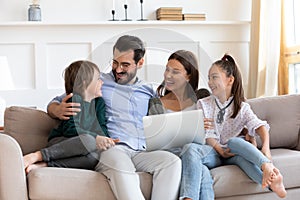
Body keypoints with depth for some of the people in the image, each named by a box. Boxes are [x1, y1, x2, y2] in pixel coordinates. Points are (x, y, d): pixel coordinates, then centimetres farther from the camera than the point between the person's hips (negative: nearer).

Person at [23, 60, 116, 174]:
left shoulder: (99, 102, 15)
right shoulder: (73, 99, -6)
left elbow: (102, 128, 8)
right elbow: (70, 129, -18)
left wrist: (104, 139, -16)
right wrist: (95, 137, -28)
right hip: (60, 142, -5)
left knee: (95, 157, -32)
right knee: (89, 141, -38)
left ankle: (43, 164, -33)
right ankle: (37, 155, -34)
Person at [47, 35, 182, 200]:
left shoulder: (149, 92, 25)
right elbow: (55, 103, 19)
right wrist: (58, 110, -7)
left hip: (141, 152, 3)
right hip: (108, 148, -3)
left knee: (172, 161, -29)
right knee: (121, 165, -39)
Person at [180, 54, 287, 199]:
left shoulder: (242, 107, 8)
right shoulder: (203, 104, 9)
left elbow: (259, 126, -10)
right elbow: (206, 134, -1)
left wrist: (266, 146, -31)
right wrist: (220, 150, -19)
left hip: (232, 153, 0)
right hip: (212, 152, 0)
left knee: (234, 142, -34)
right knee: (190, 148, -33)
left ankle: (267, 167, -57)